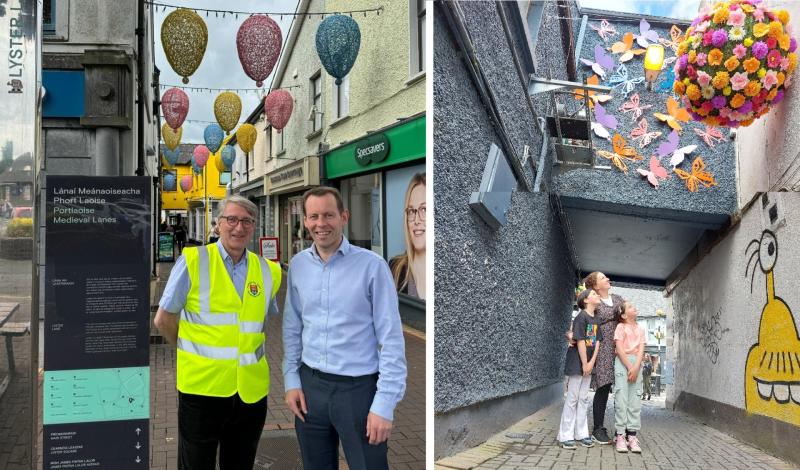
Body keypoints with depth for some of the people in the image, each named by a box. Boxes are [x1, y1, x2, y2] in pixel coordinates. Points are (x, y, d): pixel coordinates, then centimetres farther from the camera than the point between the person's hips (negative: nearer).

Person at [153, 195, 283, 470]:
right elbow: (164, 320, 2)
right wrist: (192, 351, 9)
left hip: (251, 390, 4)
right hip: (202, 386, -3)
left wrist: (244, 348, 11)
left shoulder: (268, 271, 5)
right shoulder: (193, 262, -6)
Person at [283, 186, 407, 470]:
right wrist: (291, 380, 6)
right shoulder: (298, 265, 3)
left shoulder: (372, 266, -12)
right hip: (310, 385, 4)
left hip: (358, 387, -4)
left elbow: (391, 339, -12)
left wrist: (384, 404, -14)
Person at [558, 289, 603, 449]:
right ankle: (566, 436, 1)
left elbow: (597, 342, 6)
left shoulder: (595, 320, 11)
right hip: (576, 364, -7)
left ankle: (581, 434, 16)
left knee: (584, 399, 10)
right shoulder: (581, 317, -13)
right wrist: (584, 364, -15)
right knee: (572, 399, -4)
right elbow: (580, 342, -16)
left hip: (588, 365, 7)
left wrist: (591, 362, -5)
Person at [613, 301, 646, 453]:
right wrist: (629, 367, -14)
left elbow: (641, 349, 3)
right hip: (622, 362, -5)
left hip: (636, 363, 5)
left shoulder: (640, 329, 14)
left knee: (635, 400, 1)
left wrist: (636, 368, -10)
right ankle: (620, 435, -6)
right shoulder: (621, 327, 0)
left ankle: (632, 435, 2)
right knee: (621, 399, -7)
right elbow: (620, 349, -8)